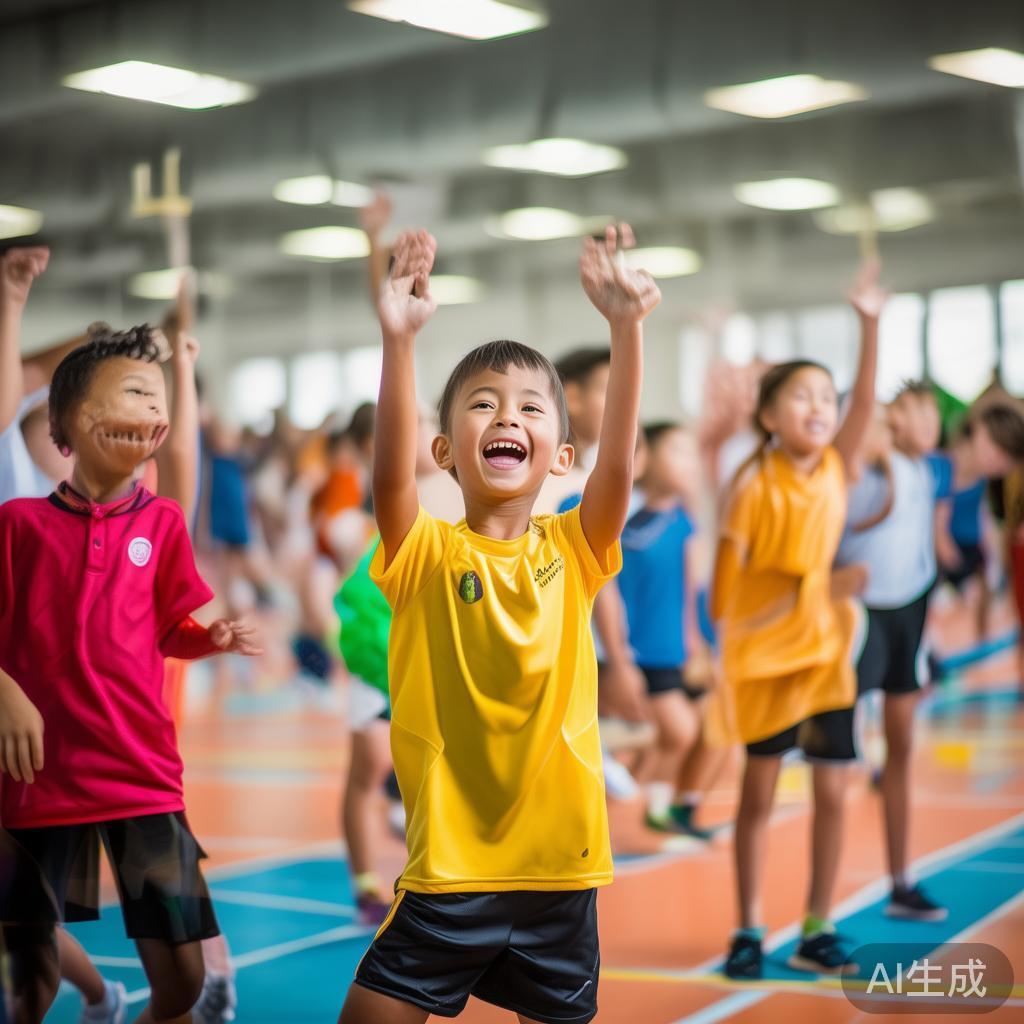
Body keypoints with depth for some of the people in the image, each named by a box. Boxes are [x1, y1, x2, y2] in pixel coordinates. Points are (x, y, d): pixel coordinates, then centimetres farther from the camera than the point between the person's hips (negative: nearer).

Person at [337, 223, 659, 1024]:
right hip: (449, 865, -2)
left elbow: (619, 463, -15)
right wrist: (399, 340, -37)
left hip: (561, 861, 2)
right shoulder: (428, 554, -4)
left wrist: (627, 329, -28)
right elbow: (391, 476, -24)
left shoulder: (573, 551, 1)